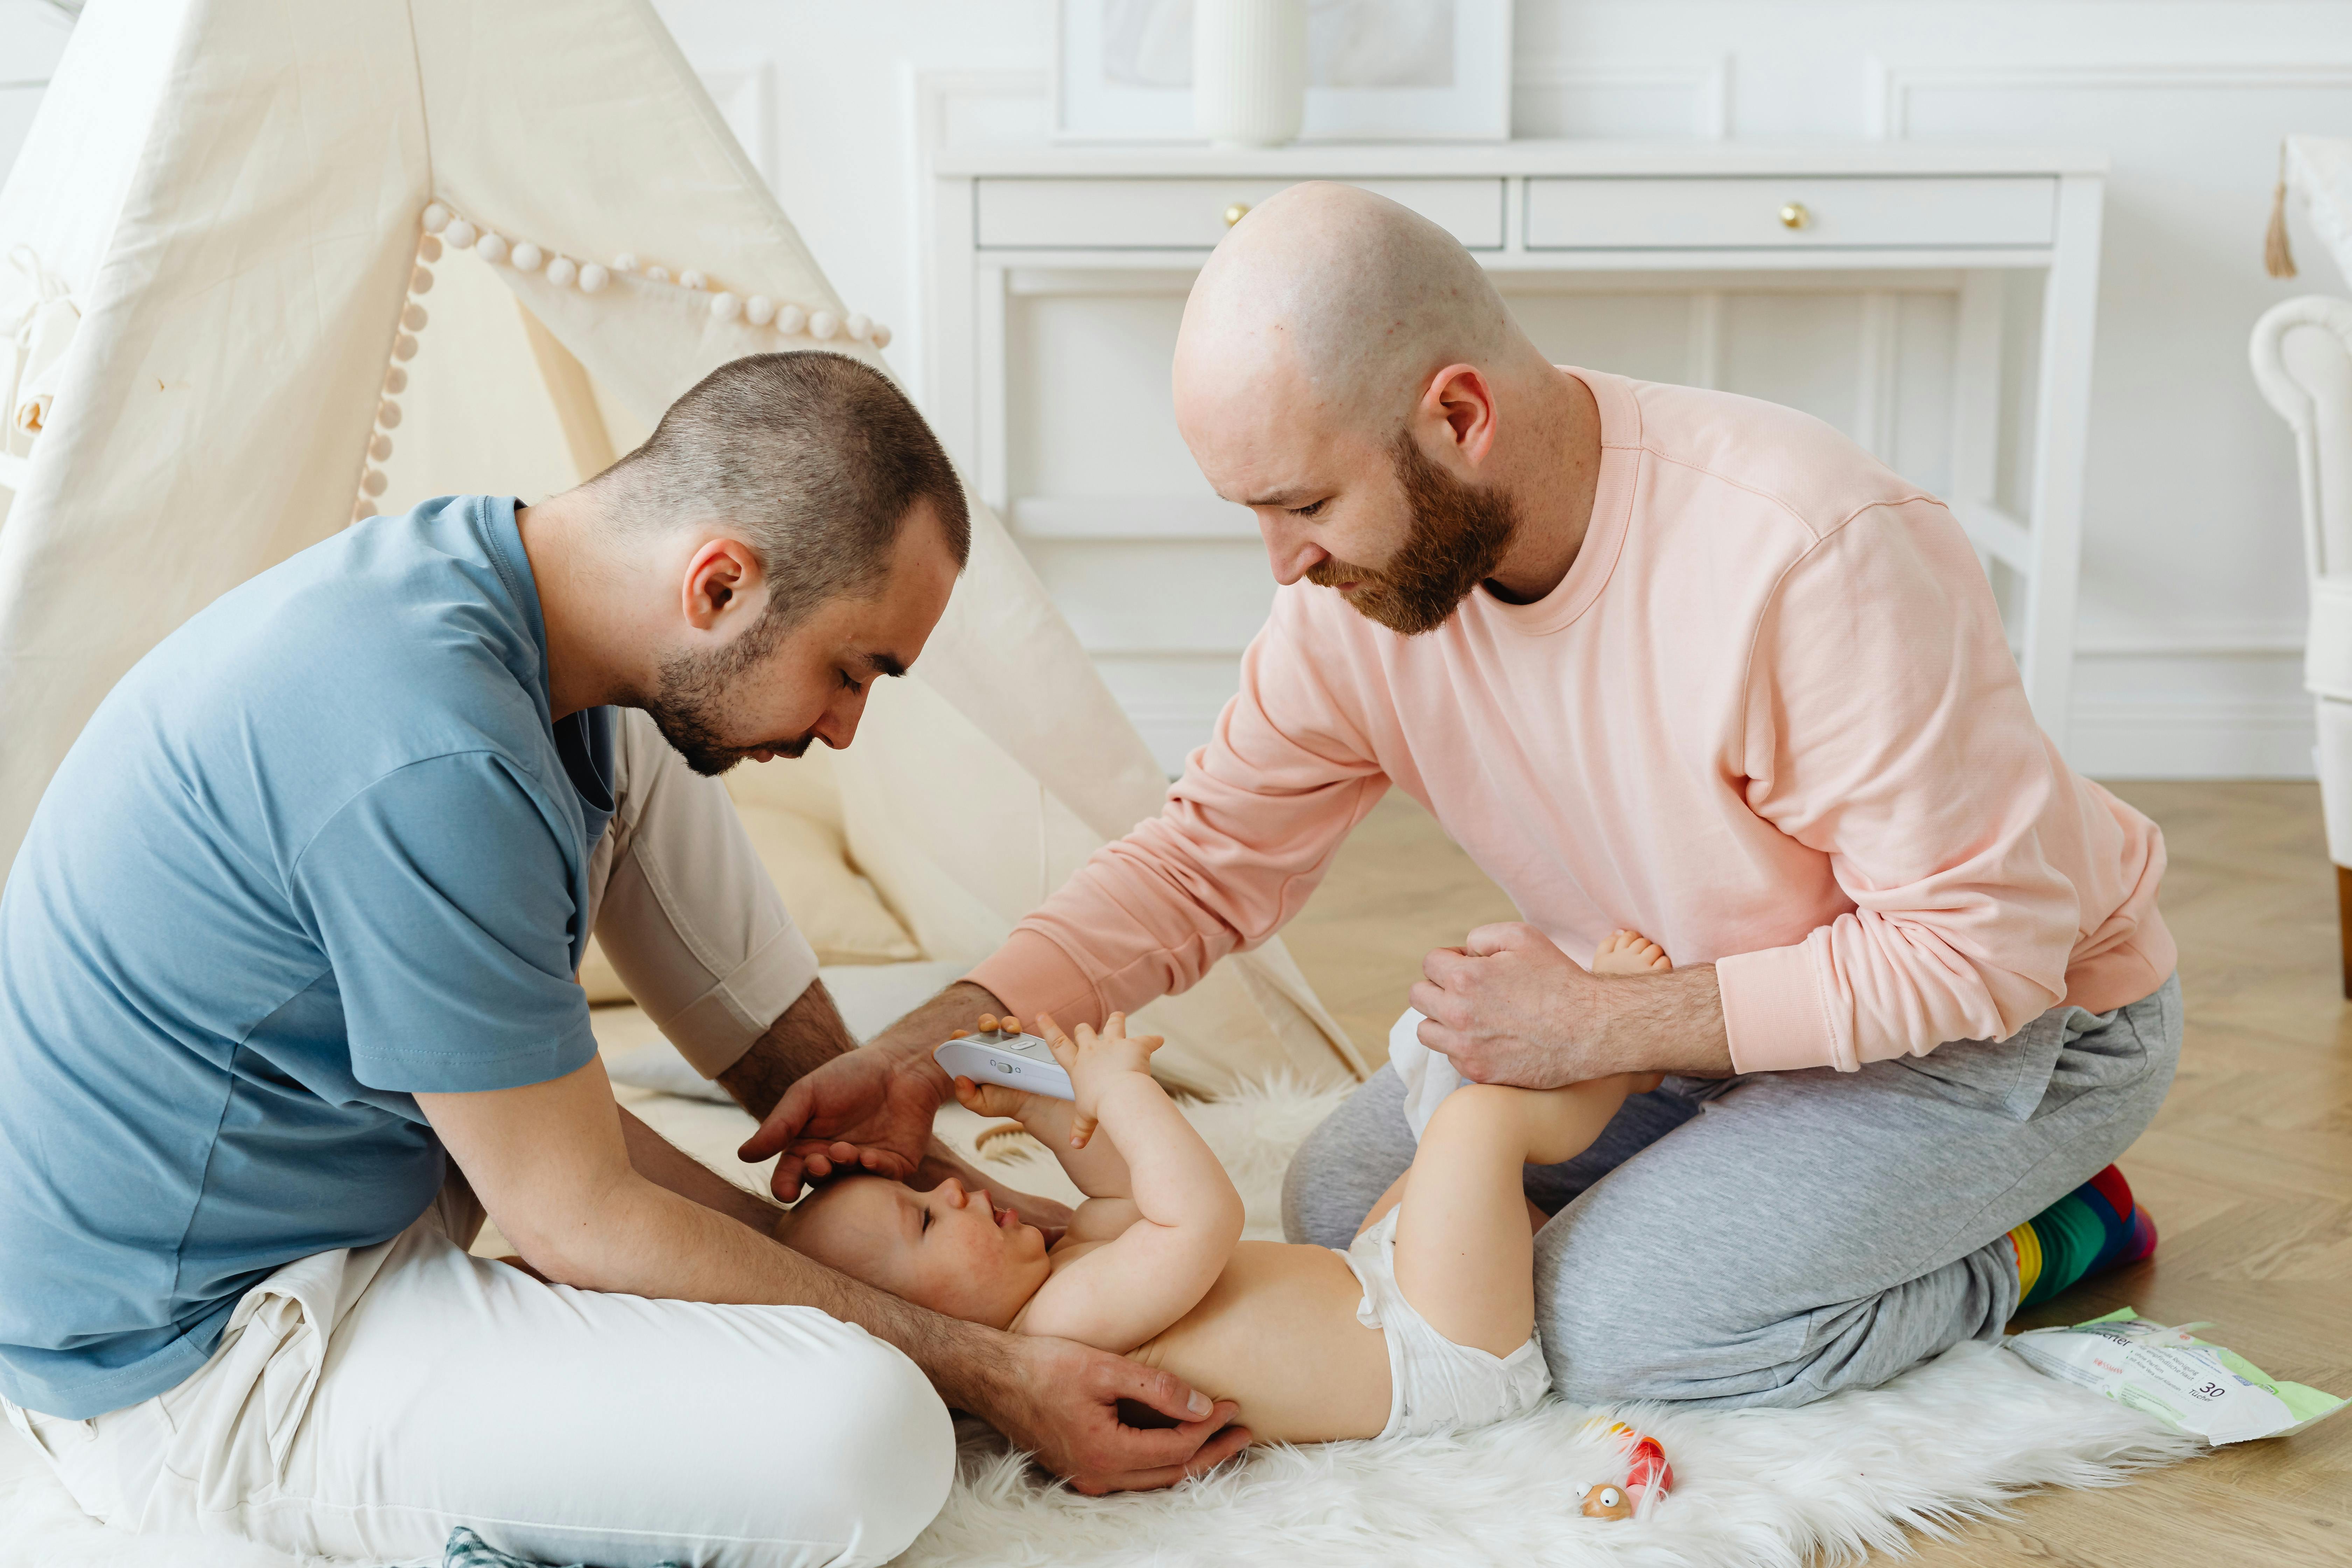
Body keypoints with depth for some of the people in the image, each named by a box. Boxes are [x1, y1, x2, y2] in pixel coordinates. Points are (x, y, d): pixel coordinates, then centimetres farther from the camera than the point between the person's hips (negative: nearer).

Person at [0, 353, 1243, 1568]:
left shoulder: (469, 563, -1)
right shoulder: (432, 760, -32)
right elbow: (579, 1223, -22)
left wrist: (950, 1199, 11)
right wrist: (986, 1368, -16)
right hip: (189, 1369, -9)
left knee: (640, 754, 8)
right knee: (871, 1440, -28)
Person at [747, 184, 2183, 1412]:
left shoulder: (1812, 556, -35)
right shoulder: (1358, 588, -14)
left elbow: (1985, 945, -29)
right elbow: (1208, 858, -7)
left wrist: (1605, 1026, -28)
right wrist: (929, 1049, -19)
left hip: (2013, 1017, -7)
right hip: (1708, 1008, 7)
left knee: (1606, 1318, -22)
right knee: (1347, 1206, 3)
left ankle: (2002, 1256, 4)